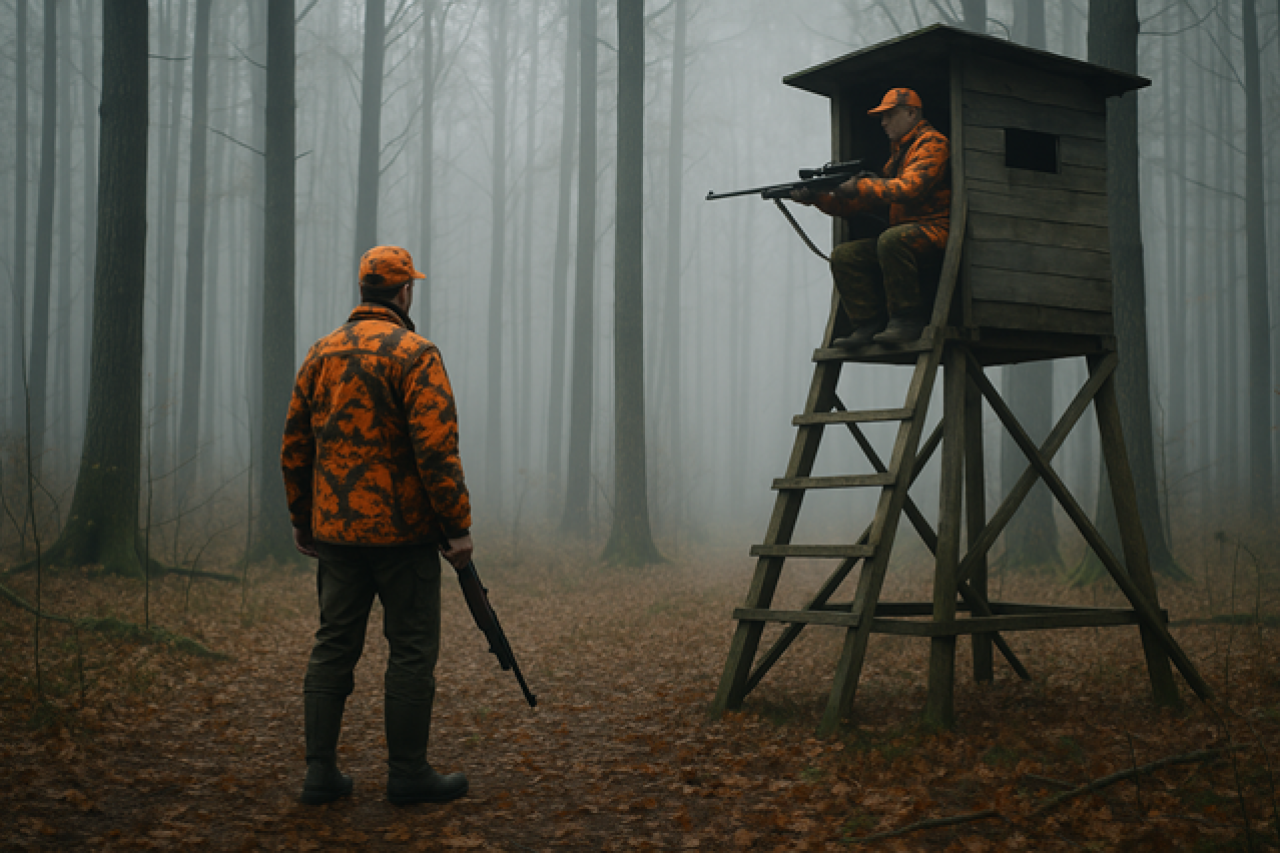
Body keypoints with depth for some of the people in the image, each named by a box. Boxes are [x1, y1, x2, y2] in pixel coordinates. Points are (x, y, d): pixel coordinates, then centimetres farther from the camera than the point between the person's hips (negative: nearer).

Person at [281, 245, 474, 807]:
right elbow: (436, 449, -18)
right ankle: (407, 773, 9)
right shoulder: (415, 354, -10)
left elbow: (294, 446, 13)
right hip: (402, 529, -6)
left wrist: (301, 520, 21)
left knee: (334, 645, 11)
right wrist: (458, 527, -12)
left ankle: (321, 771, 12)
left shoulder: (321, 353, 10)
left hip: (336, 529, 6)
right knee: (412, 648, 3)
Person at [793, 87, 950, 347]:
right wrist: (818, 198, 8)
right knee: (844, 255, -4)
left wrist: (860, 186, -15)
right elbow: (866, 202, 18)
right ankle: (870, 323, -9)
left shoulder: (932, 144, -4)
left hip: (934, 231, -9)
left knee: (891, 239, -37)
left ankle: (908, 318, -28)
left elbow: (909, 189, -21)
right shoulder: (897, 152, 25)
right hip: (903, 234, 9)